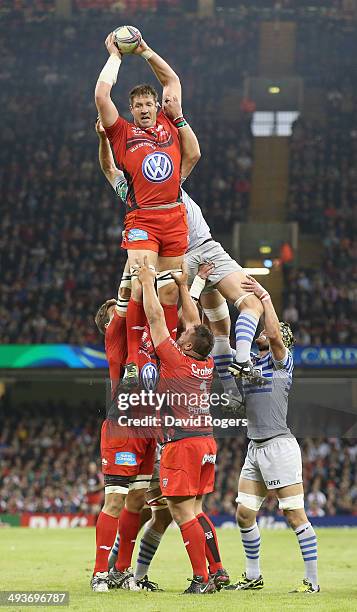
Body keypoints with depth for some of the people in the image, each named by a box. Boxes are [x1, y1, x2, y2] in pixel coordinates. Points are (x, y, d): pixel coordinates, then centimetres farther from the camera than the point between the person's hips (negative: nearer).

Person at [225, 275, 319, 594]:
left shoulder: (282, 360, -1)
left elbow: (274, 334, -22)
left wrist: (265, 297, -17)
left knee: (295, 515, -8)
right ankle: (253, 577, 20)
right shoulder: (249, 363, 17)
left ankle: (312, 580, -5)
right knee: (244, 515, 8)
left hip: (280, 446, -8)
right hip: (255, 448, 8)